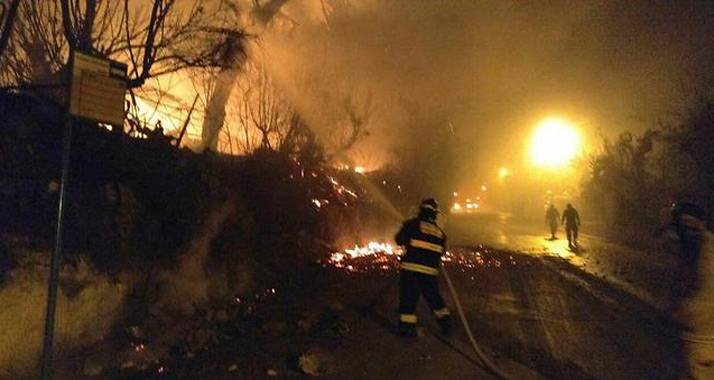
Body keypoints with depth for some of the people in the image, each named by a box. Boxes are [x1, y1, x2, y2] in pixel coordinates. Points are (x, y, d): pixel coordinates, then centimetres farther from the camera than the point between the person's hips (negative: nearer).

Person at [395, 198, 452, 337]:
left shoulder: (412, 223, -3)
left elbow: (400, 240, -6)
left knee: (408, 297, 2)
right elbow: (441, 251, 16)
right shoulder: (439, 231, 12)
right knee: (433, 296, 19)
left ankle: (407, 327, 1)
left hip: (411, 268, -4)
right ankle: (445, 322, 23)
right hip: (430, 270, 4)